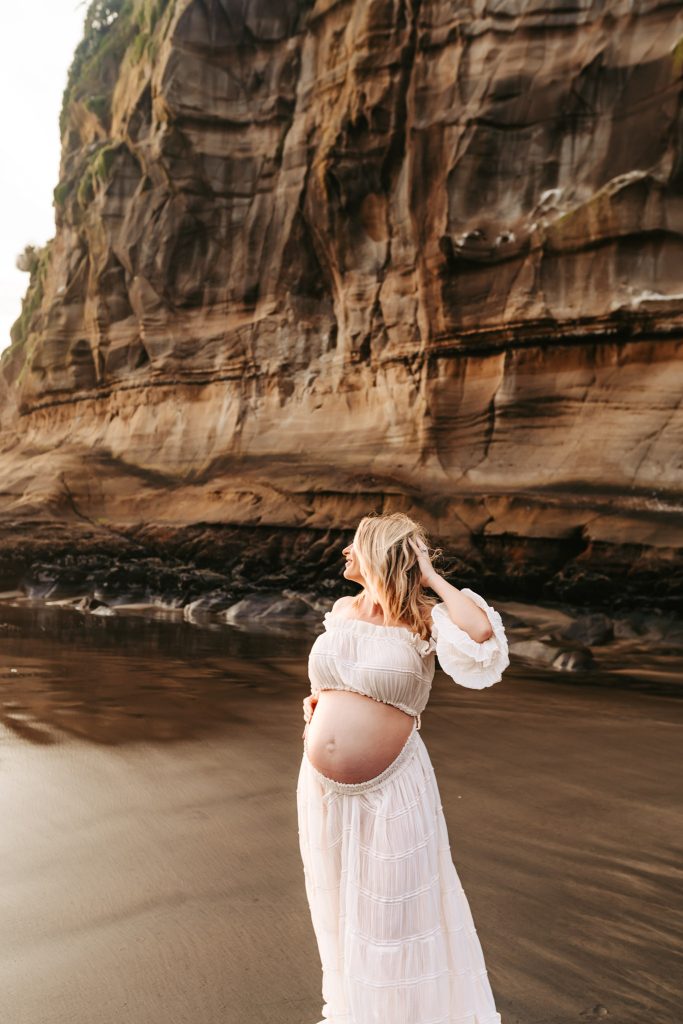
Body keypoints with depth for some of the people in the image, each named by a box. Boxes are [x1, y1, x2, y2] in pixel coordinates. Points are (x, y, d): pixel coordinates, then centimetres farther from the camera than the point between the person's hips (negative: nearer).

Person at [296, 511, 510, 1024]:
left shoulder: (425, 621, -13)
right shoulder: (341, 610, 3)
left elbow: (483, 637, -34)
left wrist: (432, 577, -22)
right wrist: (317, 699, 3)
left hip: (390, 790, -6)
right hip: (323, 788, 6)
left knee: (394, 912, 9)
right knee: (340, 904, 23)